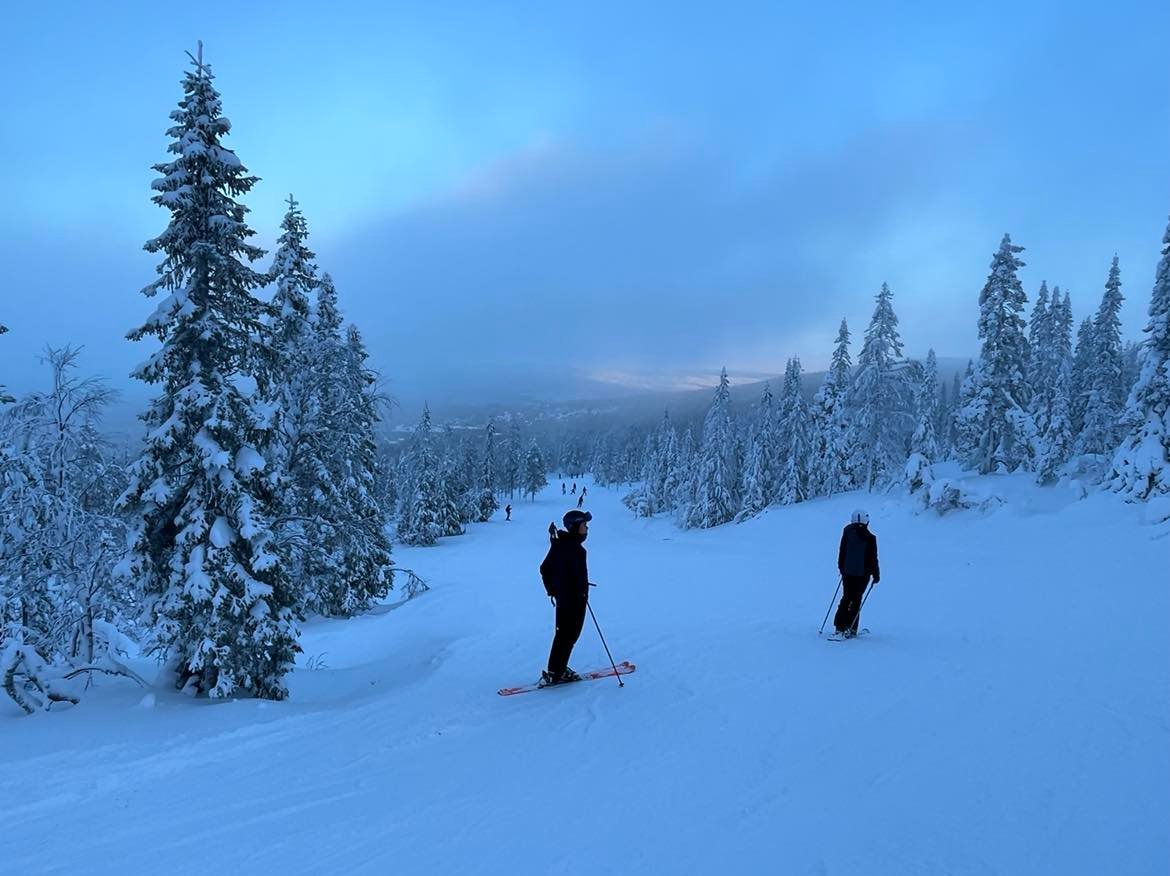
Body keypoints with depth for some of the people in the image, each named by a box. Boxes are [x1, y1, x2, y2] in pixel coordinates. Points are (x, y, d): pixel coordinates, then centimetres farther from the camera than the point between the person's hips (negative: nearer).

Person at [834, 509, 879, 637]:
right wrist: (876, 575, 6)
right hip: (863, 574, -2)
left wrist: (841, 568, 15)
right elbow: (873, 558, -4)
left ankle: (840, 626, 7)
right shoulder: (870, 538, -9)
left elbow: (841, 552, 5)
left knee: (846, 598, 13)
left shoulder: (847, 532, -1)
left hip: (847, 572, 2)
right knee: (856, 600, 6)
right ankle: (850, 629, 2)